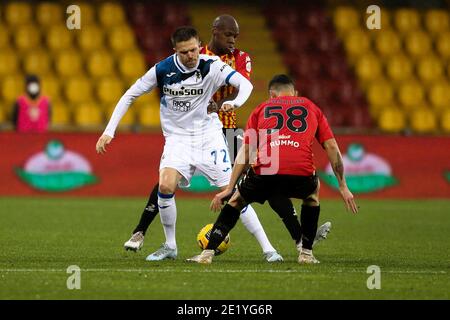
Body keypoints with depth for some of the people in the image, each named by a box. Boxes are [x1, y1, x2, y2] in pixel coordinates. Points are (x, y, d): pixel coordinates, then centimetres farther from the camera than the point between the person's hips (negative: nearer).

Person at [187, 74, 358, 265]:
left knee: (236, 201, 28)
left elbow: (245, 151, 19)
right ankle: (306, 253, 27)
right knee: (313, 193, 36)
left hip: (264, 173, 0)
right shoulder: (311, 107, 27)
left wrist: (229, 188, 20)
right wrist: (343, 187, 23)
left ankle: (208, 253, 15)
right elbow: (332, 147, 21)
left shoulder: (261, 108, 26)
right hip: (302, 175, 0)